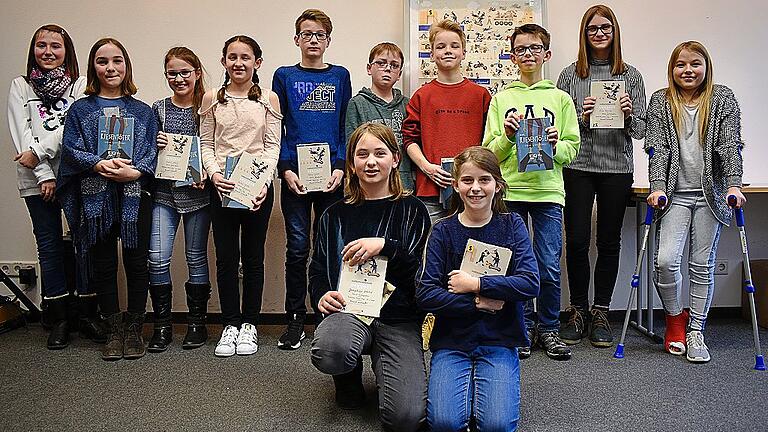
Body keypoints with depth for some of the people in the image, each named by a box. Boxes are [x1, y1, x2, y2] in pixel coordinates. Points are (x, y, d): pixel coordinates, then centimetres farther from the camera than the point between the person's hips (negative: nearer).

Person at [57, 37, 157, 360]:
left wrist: (135, 171, -16)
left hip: (135, 196, 0)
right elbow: (71, 149, 1)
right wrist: (99, 165, -17)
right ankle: (114, 331, 20)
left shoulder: (142, 111, 9)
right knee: (103, 265, 6)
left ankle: (134, 330, 17)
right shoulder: (80, 109, 9)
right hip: (95, 197, 1)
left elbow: (153, 151, 2)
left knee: (136, 263, 1)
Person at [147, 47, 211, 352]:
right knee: (157, 258, -5)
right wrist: (155, 145, -9)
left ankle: (197, 323, 19)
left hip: (197, 193, -2)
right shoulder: (158, 109, 7)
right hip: (163, 192, 2)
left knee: (196, 257, 7)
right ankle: (162, 325, 9)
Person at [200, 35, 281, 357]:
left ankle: (249, 324, 18)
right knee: (226, 256, 3)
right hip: (222, 186, 1)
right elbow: (206, 144, 7)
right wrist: (214, 173, -11)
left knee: (253, 256, 6)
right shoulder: (212, 99, 7)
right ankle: (230, 324, 15)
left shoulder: (268, 99, 5)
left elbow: (273, 146, 1)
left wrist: (264, 181, -13)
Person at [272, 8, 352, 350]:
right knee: (297, 248, 2)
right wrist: (286, 169, -7)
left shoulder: (340, 76, 11)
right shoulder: (284, 76, 9)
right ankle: (295, 320, 11)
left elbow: (346, 128, 8)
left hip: (332, 176, 1)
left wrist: (341, 167, -5)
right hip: (295, 176, -1)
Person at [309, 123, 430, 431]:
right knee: (329, 351, -37)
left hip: (399, 317, -1)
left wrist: (385, 246, -19)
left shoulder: (411, 210, 7)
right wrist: (322, 294, -7)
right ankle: (349, 375, 4)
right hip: (348, 309, 1)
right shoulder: (336, 215, 14)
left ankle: (383, 370, 18)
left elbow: (422, 268, -3)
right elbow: (317, 268, 15)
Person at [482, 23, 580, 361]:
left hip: (548, 191, 0)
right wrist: (507, 137, -11)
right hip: (509, 191, 0)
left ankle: (548, 329, 17)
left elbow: (573, 148, 9)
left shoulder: (560, 98, 11)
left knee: (549, 266, -1)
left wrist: (556, 146, -11)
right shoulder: (501, 99, 10)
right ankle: (523, 328, 18)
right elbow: (489, 152, 8)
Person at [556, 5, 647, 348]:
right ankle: (578, 311, 14)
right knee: (577, 241, -2)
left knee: (609, 242, 5)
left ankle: (601, 313, 17)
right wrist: (582, 117, -13)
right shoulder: (570, 75, 5)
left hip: (617, 168, 1)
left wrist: (628, 116, -12)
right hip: (578, 168, -1)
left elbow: (640, 130, 8)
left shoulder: (631, 76, 8)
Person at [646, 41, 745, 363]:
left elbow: (730, 145, -4)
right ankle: (675, 317, 14)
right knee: (665, 260, -13)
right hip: (675, 193, 0)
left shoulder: (723, 100, 5)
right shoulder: (660, 102, 5)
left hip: (711, 194, 1)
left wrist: (734, 184, -17)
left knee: (703, 265, 4)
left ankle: (695, 331, 17)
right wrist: (658, 187, -14)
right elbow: (658, 148, -2)